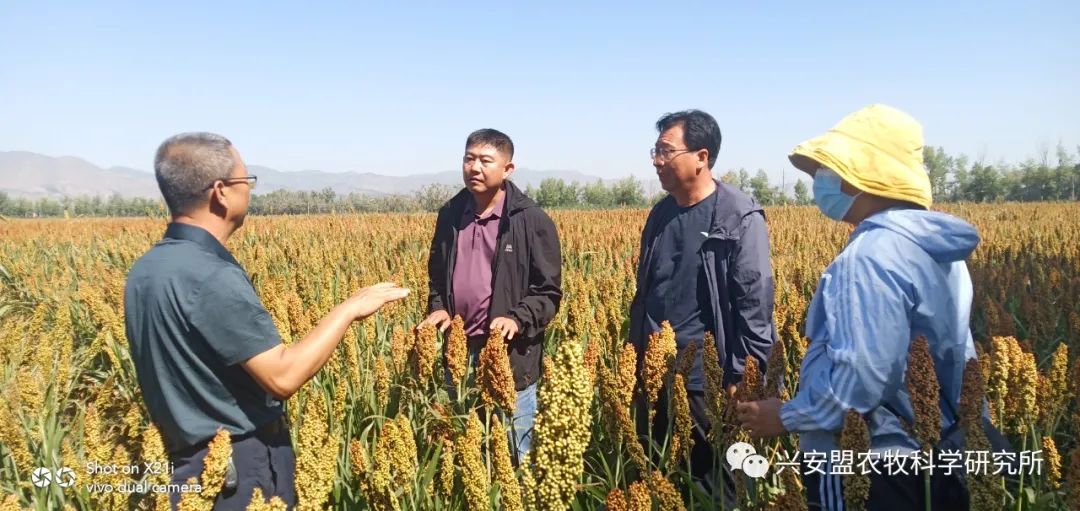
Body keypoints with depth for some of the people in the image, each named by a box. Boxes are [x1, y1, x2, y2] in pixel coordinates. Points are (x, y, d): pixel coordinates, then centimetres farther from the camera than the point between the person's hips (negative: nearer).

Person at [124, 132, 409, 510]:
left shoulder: (144, 270, 3)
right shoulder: (211, 276, -26)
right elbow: (283, 377, -27)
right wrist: (348, 310, -17)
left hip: (184, 459, 9)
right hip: (239, 468, -9)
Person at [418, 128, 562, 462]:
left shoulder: (532, 221, -10)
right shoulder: (450, 214, 6)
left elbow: (550, 291, -7)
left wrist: (518, 319, -23)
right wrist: (438, 308, 0)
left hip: (511, 357, -5)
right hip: (457, 351, 5)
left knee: (513, 452, 9)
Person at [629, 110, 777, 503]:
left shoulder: (740, 218, -12)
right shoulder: (661, 214, 9)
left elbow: (755, 304, -13)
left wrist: (742, 379, -15)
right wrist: (634, 357, 15)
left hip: (706, 380, -6)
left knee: (714, 484, 8)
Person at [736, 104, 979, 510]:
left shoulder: (873, 252, -23)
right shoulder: (935, 245, 9)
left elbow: (862, 374, -28)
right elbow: (948, 355, 15)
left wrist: (786, 417, -13)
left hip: (875, 471, -10)